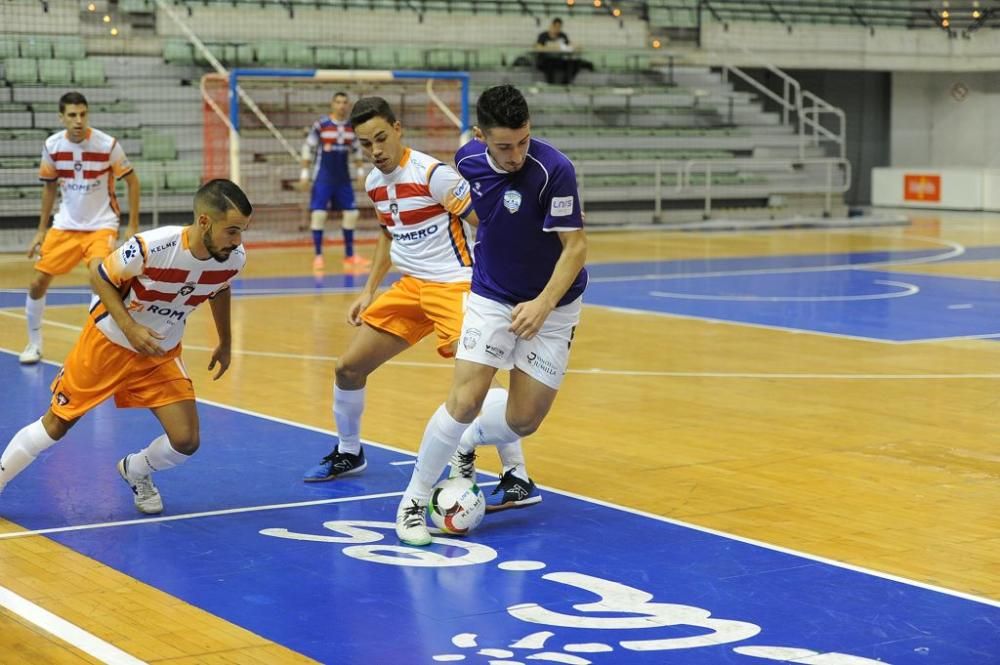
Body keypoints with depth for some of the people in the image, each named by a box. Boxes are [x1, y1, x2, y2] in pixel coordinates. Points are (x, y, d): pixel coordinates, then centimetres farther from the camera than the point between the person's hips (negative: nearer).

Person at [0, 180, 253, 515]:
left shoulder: (234, 258, -17)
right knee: (56, 425, 4)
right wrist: (130, 328, -27)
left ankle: (135, 471, 23)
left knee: (186, 441, -8)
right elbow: (99, 277, -16)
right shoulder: (151, 247, -33)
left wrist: (225, 344, 16)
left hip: (162, 355, 4)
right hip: (109, 343, -4)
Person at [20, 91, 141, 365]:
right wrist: (41, 231, 10)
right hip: (65, 226, 4)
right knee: (37, 284, 1)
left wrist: (133, 226, -7)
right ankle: (34, 343, 23)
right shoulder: (52, 145, -6)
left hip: (101, 226, -3)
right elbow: (49, 186, 10)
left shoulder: (107, 145, -15)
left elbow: (132, 181, -4)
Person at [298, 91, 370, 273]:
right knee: (318, 214, -8)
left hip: (343, 178, 5)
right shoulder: (320, 125, -9)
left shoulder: (352, 127, 4)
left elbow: (355, 151, 17)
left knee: (351, 214, 4)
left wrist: (360, 172, 12)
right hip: (323, 178, -4)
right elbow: (308, 149, -3)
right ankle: (318, 256, 1)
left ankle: (349, 256, 14)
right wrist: (305, 174, -6)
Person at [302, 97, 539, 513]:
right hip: (411, 286, 8)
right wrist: (369, 291, 19)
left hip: (453, 285, -8)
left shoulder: (433, 174, -17)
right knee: (348, 367, 9)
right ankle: (348, 453, 34)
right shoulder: (374, 184, 6)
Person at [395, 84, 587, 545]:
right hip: (490, 298, 2)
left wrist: (544, 303, -31)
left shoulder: (553, 170, -24)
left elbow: (575, 245, -21)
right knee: (465, 401, -13)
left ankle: (470, 439, 34)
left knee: (524, 421, 0)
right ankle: (414, 499, 3)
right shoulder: (468, 159, -8)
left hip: (550, 306, -2)